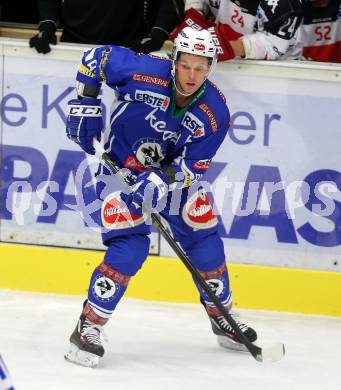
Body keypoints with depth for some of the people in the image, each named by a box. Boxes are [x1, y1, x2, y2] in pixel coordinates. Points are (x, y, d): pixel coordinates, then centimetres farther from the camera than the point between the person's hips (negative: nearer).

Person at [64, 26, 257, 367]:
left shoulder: (214, 113, -19)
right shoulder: (146, 73, -28)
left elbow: (193, 164, -19)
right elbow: (96, 58, -14)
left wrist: (159, 182, -36)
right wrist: (85, 103, -18)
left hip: (174, 171, 4)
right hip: (121, 167, -4)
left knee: (204, 240, 6)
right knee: (130, 246, -20)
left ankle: (223, 319, 30)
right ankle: (88, 327, -11)